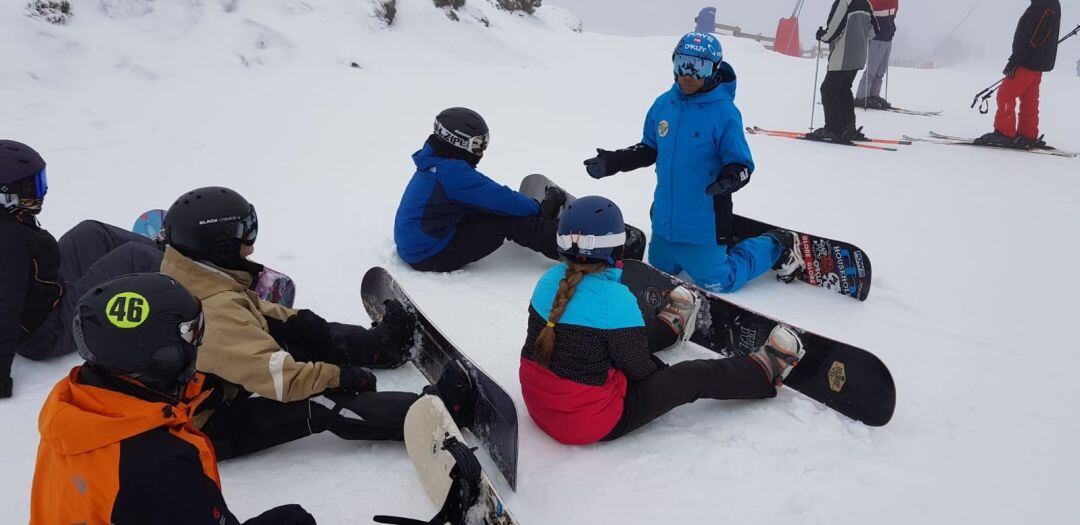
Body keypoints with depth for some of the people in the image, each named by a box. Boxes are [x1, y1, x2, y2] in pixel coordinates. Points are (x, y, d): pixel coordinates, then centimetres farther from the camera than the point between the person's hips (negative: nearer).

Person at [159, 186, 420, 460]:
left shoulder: (185, 276, -6)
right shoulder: (217, 310, -34)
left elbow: (259, 312, 4)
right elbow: (277, 375, -34)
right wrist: (342, 376, -22)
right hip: (205, 428, -9)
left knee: (300, 330, 7)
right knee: (325, 410, -21)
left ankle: (379, 345, 23)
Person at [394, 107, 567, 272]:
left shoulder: (434, 162, 8)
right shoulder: (452, 172, -24)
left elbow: (486, 192, 15)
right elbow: (501, 199, -20)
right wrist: (538, 208, -4)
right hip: (432, 258, -10)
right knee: (506, 218, -14)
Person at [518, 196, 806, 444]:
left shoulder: (549, 279, -6)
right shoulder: (615, 299, -27)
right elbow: (639, 369, -16)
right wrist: (658, 371, 8)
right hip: (591, 423, -7)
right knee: (697, 377, 9)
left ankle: (670, 327, 61)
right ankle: (765, 372, 31)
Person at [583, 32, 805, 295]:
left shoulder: (724, 112, -17)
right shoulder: (663, 104, 1)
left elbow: (742, 164, -15)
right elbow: (649, 150, 12)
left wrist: (730, 180, -37)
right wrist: (613, 161, 0)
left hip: (705, 222, -7)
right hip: (665, 218, 7)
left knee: (717, 283, 1)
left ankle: (774, 247, 24)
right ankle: (724, 246, 38)